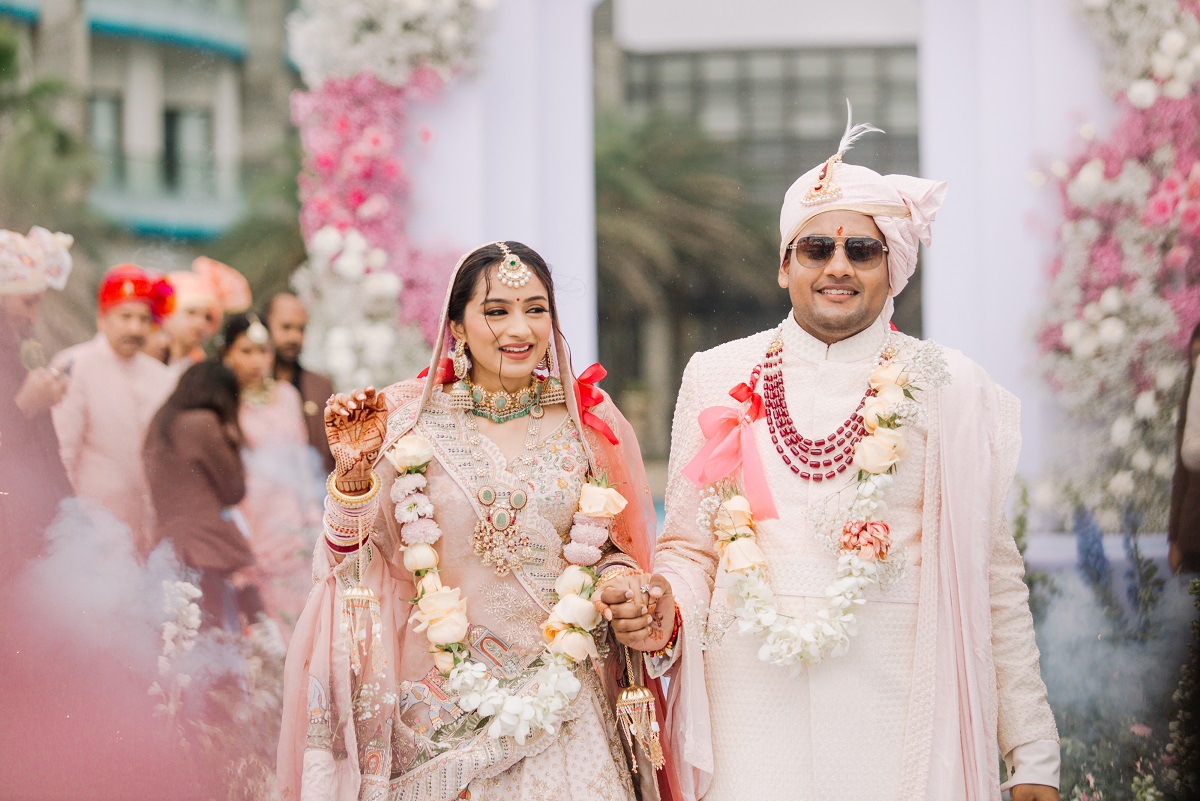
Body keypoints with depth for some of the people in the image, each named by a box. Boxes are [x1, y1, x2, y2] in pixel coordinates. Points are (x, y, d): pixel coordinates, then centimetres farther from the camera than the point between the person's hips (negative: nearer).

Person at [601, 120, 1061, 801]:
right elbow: (691, 547, 15)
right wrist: (664, 612, -8)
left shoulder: (948, 388, 3)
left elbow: (993, 579, 3)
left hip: (897, 702, -1)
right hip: (755, 707, 1)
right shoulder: (720, 380, 8)